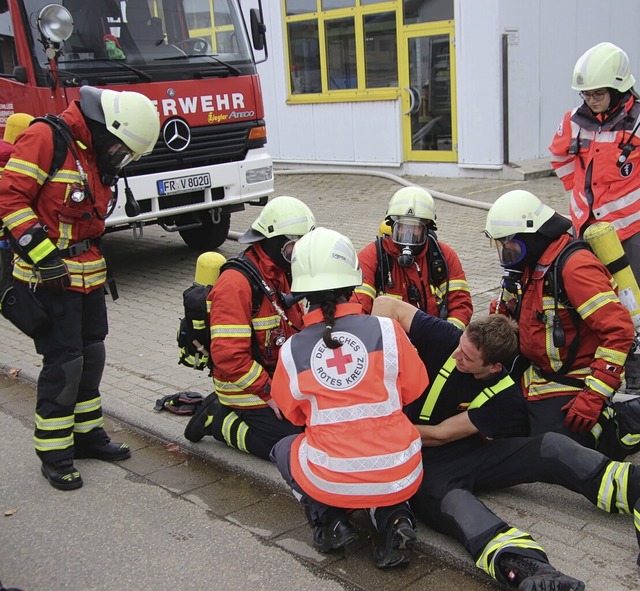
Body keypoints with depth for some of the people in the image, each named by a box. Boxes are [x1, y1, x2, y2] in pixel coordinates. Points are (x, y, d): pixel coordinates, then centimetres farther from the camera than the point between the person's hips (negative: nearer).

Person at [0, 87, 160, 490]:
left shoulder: (99, 155, 12)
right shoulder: (45, 138, -15)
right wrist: (43, 255, -23)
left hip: (88, 274, 9)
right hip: (48, 276, -8)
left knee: (92, 355, 14)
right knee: (64, 362, -6)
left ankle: (88, 433, 30)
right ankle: (55, 454, 8)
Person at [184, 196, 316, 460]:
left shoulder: (286, 274, 7)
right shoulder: (237, 284, -23)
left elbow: (300, 330, 16)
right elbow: (229, 355, -28)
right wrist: (270, 393, -21)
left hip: (280, 381, 9)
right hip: (249, 393, -9)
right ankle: (219, 421, 4)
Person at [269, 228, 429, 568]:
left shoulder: (291, 351, -7)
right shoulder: (387, 330, -9)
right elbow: (413, 391, 6)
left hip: (331, 482, 0)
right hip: (400, 478, 1)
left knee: (284, 450, 30)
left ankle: (328, 519, 9)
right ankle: (392, 517, 9)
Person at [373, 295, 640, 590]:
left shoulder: (505, 397, -8)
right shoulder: (446, 339, -10)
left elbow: (439, 435, -10)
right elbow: (386, 304, -8)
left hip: (472, 454, 3)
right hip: (426, 466, -3)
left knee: (549, 446, -21)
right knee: (453, 500, -40)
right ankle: (525, 567, -65)